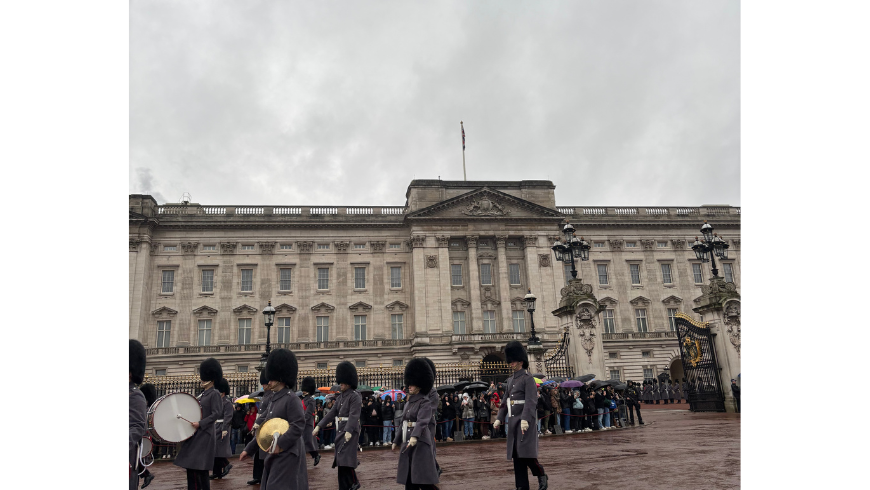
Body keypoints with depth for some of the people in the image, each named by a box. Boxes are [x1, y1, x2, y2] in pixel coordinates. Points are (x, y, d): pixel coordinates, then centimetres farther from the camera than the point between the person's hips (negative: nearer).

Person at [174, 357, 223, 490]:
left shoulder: (214, 394, -10)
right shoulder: (202, 394, 15)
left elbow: (217, 413, -18)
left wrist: (200, 423, -21)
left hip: (204, 435, -9)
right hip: (195, 434, 9)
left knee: (201, 467, -6)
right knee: (190, 464, 12)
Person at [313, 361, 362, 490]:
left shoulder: (355, 396, -11)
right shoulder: (340, 397, 15)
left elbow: (354, 415, -22)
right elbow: (332, 413, 14)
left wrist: (348, 431, -34)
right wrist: (319, 426, 6)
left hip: (349, 431, -8)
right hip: (340, 431, 8)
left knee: (345, 459, -9)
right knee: (341, 460, 11)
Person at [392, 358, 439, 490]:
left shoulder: (425, 402, -9)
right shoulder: (409, 403, 16)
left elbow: (422, 421, -25)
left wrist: (415, 436, -39)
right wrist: (396, 441, 25)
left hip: (420, 443, -8)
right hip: (407, 443, 8)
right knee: (408, 478, 9)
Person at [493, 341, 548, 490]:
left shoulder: (528, 379, -7)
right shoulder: (510, 380, 16)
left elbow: (531, 401, -16)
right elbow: (505, 401, 19)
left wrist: (525, 419, -27)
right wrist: (499, 418, 10)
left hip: (525, 421, -7)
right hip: (513, 422, 7)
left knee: (526, 453, -8)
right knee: (516, 456, 6)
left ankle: (541, 476, 15)